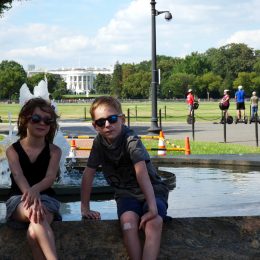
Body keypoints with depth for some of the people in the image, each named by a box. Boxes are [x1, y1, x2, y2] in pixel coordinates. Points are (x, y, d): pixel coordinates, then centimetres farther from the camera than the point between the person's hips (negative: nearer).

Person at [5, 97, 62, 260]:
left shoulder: (54, 151, 4)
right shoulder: (13, 150, 2)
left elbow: (50, 178, -13)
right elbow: (18, 176, -16)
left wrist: (35, 190, -38)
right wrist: (31, 195, -39)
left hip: (46, 198, 1)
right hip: (19, 199, -1)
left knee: (34, 232, -37)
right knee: (34, 212, -39)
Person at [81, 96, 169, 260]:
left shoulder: (131, 140, -21)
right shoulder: (99, 142, -4)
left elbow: (141, 172, -32)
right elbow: (89, 173, 1)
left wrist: (152, 208, -42)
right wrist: (85, 207, -2)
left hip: (152, 191, -3)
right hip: (126, 193, 3)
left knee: (154, 222, -34)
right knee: (128, 219, -31)